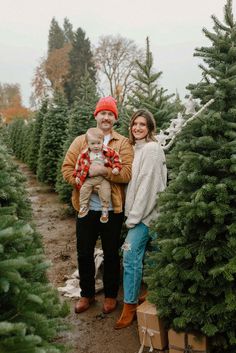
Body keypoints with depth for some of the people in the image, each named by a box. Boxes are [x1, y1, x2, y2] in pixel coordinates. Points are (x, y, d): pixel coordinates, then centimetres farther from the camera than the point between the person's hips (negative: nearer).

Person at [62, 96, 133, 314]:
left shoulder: (123, 143, -1)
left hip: (112, 209, -2)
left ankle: (111, 295, 31)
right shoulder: (81, 140, 6)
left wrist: (103, 170, -23)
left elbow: (128, 173, -13)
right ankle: (87, 294, 32)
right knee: (84, 253, 12)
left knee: (111, 254, 12)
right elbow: (67, 168, 1)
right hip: (86, 207, 2)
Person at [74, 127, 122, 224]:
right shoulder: (84, 154, 0)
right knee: (84, 190, -12)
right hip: (89, 178, 2)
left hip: (103, 178, -2)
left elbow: (116, 158, 3)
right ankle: (83, 207, 8)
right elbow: (79, 164, 9)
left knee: (105, 191, -17)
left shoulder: (108, 152, -3)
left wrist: (116, 167, -9)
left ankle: (105, 210, -1)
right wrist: (77, 176, 8)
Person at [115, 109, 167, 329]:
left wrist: (134, 216, -15)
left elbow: (148, 185, -16)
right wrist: (131, 213, 8)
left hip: (145, 212, -8)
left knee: (130, 255, -10)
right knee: (138, 256, 12)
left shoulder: (152, 149, -11)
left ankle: (130, 305, -1)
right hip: (135, 211, 8)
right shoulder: (135, 148, 14)